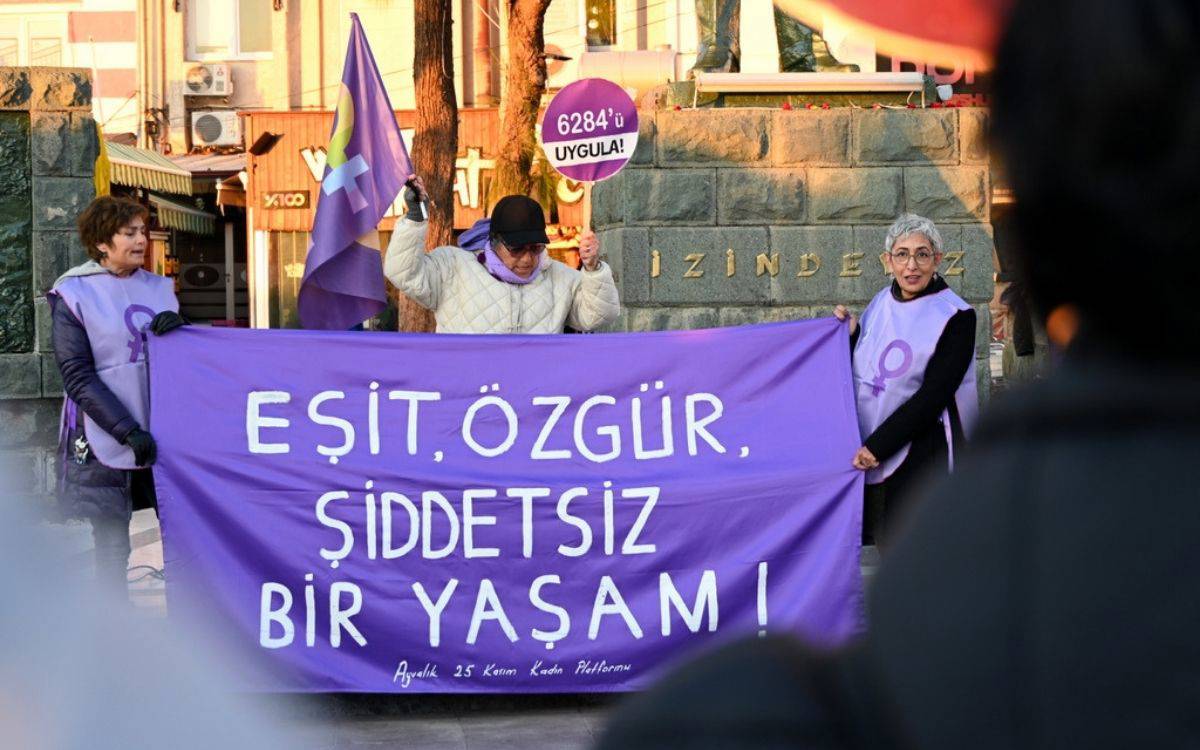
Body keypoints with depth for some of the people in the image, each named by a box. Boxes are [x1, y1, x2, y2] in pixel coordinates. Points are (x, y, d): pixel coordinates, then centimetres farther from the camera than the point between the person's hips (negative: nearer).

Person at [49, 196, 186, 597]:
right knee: (112, 547, 1)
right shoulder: (74, 294, -4)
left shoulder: (160, 288, 10)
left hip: (163, 436, 4)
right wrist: (129, 432, -17)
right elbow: (78, 377, -9)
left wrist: (177, 325, -8)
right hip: (103, 444, -4)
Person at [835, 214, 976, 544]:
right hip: (869, 454, 6)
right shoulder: (880, 304, 9)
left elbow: (933, 395, -14)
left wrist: (878, 446, -16)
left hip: (922, 454, -6)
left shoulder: (955, 316, -9)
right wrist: (851, 335, 1)